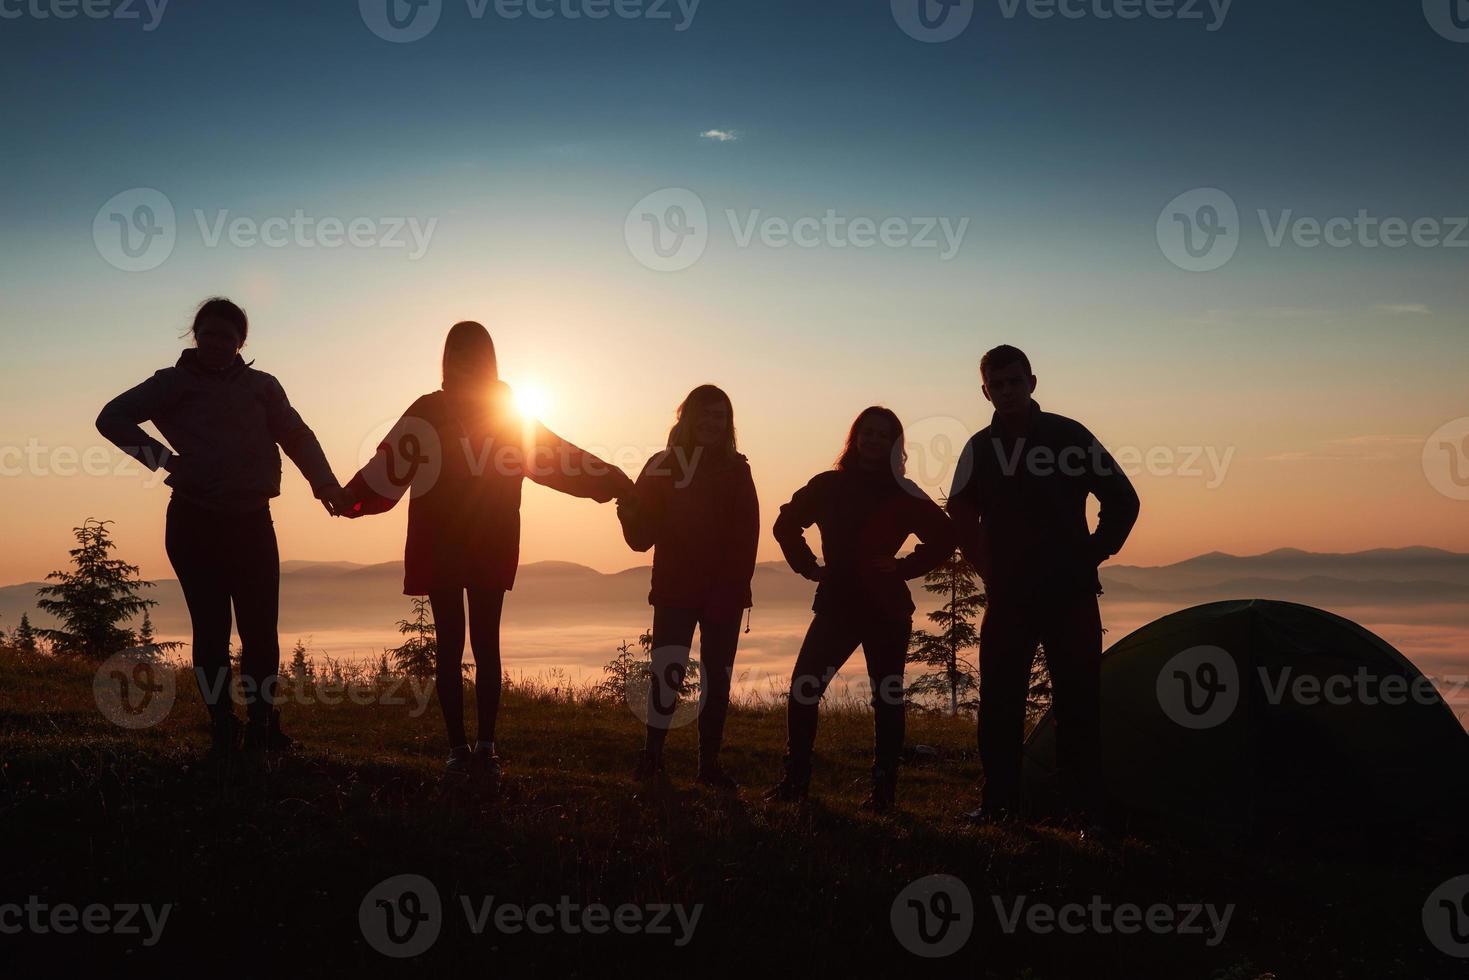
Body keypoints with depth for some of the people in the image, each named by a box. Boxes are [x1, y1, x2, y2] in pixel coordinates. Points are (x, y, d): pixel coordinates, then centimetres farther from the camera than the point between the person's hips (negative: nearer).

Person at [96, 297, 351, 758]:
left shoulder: (261, 386, 12)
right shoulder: (174, 383, 7)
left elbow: (296, 436, 5)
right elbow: (112, 418, 4)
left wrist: (324, 482, -12)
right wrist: (163, 458, -6)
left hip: (252, 521, 2)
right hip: (195, 521, -1)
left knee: (261, 631, -1)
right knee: (211, 630, -1)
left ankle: (262, 727, 9)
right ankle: (222, 730, 5)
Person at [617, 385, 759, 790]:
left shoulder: (736, 469, 4)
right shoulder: (663, 466, 2)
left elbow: (746, 536, -3)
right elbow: (642, 536, -4)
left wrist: (735, 587, -14)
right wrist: (631, 514, -25)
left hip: (724, 594, 2)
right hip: (675, 591, -1)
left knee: (717, 678, 5)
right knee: (668, 672, -12)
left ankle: (709, 763, 14)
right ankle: (651, 756, 0)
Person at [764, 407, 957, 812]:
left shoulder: (903, 494, 0)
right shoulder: (829, 486, 6)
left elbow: (943, 536, 2)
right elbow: (786, 523, 19)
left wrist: (904, 567, -4)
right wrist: (808, 566, 9)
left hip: (886, 610, -2)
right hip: (836, 604, 2)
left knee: (887, 700, 2)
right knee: (802, 688, -7)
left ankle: (884, 790, 9)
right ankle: (795, 781, 3)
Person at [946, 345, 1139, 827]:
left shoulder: (1068, 435, -2)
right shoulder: (981, 448, 5)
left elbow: (1122, 499, 3)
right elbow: (962, 517, 17)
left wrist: (1094, 555, -1)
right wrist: (986, 567, 9)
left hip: (1071, 593, -2)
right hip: (1007, 596, 2)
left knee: (1077, 698, -1)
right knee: (999, 701, 1)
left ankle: (1087, 803, 6)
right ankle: (999, 800, 9)